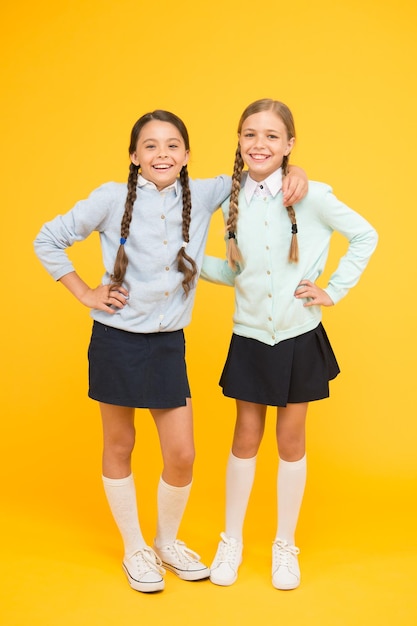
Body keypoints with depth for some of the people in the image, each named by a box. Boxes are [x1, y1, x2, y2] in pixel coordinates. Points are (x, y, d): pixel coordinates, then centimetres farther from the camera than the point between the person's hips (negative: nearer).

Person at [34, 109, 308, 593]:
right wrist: (85, 293, -3)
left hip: (169, 343, 2)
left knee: (182, 455, 4)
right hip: (116, 340, -2)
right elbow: (48, 240, 2)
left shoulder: (202, 196, -1)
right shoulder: (112, 199, -8)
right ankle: (134, 549, 31)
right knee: (119, 447, 11)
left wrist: (294, 172, -9)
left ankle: (168, 542, 32)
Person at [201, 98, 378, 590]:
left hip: (300, 338, -2)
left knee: (291, 442, 11)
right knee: (246, 439, 11)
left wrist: (335, 291, -4)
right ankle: (231, 542, 28)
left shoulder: (311, 197, -11)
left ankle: (285, 546, 28)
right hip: (250, 338, 2)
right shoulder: (233, 200, 0)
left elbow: (365, 236, 0)